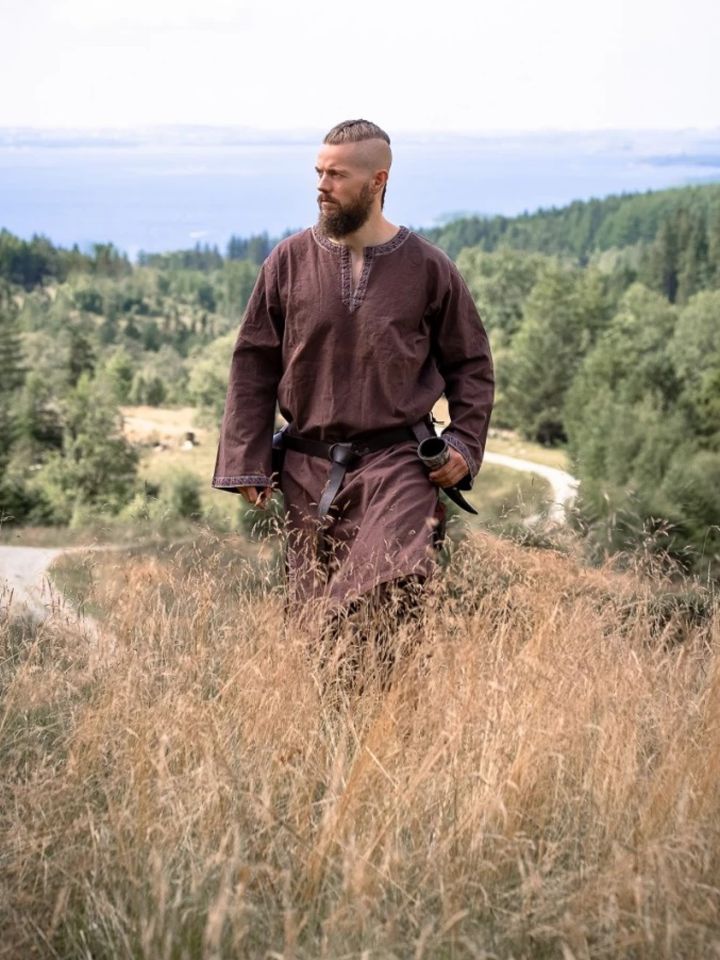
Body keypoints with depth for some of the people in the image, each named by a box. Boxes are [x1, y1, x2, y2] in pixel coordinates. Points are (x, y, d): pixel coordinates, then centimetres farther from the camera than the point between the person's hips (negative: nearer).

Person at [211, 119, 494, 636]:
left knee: (397, 591, -24)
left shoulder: (427, 267, 2)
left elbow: (470, 364, 11)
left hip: (397, 464, -2)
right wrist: (247, 465, 3)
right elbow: (254, 365, 8)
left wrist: (464, 444, -3)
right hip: (309, 471, 2)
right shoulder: (290, 261, 5)